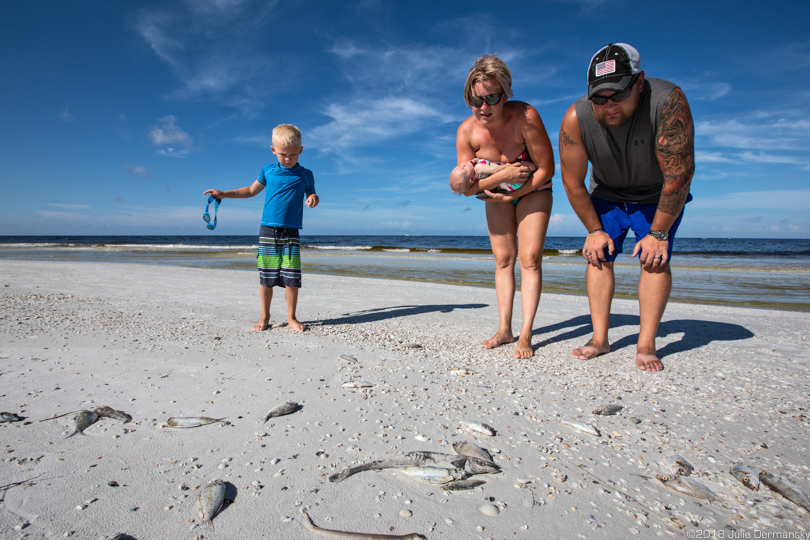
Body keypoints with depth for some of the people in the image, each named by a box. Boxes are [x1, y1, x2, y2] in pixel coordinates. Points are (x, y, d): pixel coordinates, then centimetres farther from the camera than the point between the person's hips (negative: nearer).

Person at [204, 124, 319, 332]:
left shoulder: (305, 175, 7)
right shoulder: (268, 171, 9)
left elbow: (311, 194, 17)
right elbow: (251, 190, 22)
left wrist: (313, 198, -8)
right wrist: (223, 194, 17)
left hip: (291, 232, -1)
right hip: (268, 230, 1)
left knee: (292, 277, -5)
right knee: (266, 277, 3)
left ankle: (291, 317, 9)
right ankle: (265, 316, 16)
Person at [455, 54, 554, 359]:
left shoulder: (525, 117, -32)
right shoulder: (467, 131, -23)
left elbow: (546, 170, -25)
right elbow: (467, 187, -19)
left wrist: (510, 196, -21)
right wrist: (501, 176, -32)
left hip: (533, 190, -3)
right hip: (497, 194, 3)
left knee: (529, 258, -11)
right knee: (503, 259, 1)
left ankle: (525, 335, -8)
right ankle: (504, 330, 7)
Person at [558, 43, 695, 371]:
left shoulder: (668, 102, -35)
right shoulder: (576, 118, -27)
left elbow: (679, 175, -30)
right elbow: (573, 183, -16)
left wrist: (658, 233, -25)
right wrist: (594, 230, -11)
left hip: (658, 195, -2)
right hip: (606, 194, 2)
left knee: (655, 257, -13)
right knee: (598, 254, -8)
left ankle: (646, 345, -8)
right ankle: (600, 339, -2)